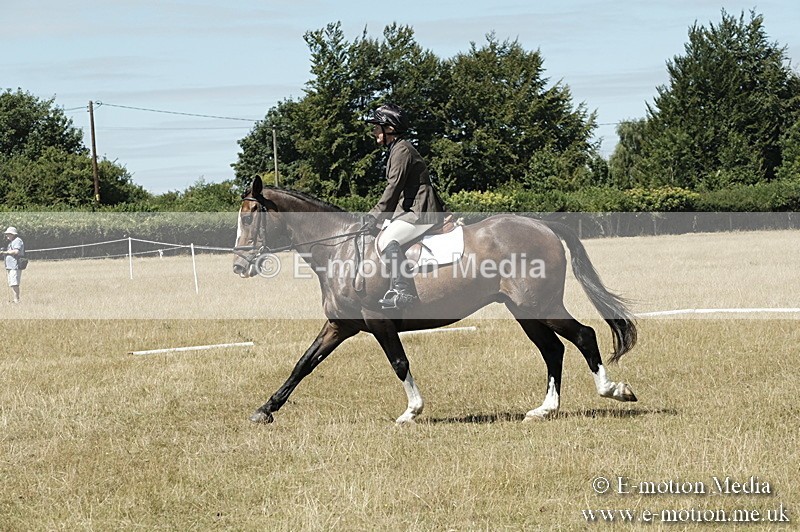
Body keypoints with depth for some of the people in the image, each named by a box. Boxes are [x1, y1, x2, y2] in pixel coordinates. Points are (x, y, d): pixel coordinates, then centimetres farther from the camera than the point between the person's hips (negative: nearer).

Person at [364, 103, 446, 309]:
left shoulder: (402, 149, -12)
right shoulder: (395, 150, 20)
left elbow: (394, 186, -19)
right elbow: (395, 187, 22)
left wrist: (376, 215, -18)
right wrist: (377, 215, 15)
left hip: (422, 212, -11)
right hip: (411, 209, 11)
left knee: (387, 239, -25)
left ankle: (404, 291, -26)